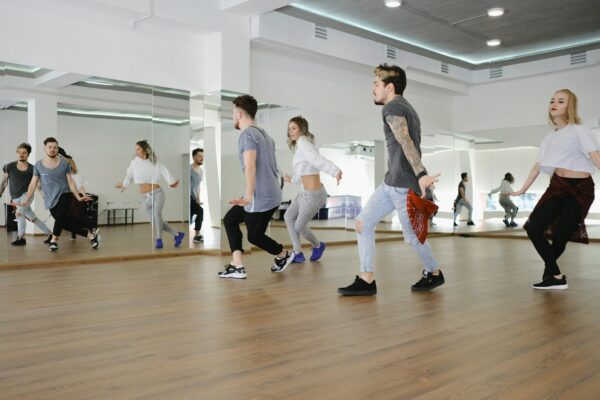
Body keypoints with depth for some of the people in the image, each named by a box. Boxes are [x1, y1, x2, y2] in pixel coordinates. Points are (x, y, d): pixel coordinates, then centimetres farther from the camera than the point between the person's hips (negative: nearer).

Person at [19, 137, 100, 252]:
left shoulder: (64, 163, 2)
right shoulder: (38, 165, 4)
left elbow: (70, 181, 4)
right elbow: (33, 184, 6)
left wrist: (78, 197, -2)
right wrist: (25, 200, 0)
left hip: (64, 194, -2)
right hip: (50, 199, 2)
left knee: (60, 216, -28)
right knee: (65, 222, -2)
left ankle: (54, 240, -13)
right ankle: (90, 234, 12)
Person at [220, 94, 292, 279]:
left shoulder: (247, 134, -14)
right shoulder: (263, 134, 15)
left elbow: (250, 167, -26)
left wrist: (248, 195, -29)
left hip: (260, 198, -10)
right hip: (270, 194, 10)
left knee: (254, 235, 11)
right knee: (230, 219, 15)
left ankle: (283, 255, 33)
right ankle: (237, 266, 9)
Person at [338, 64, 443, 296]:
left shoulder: (392, 108, -11)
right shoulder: (405, 107, 21)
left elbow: (406, 142, -26)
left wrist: (420, 175, -37)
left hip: (404, 184, -10)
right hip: (391, 182, 10)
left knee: (412, 236, 3)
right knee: (363, 223, 4)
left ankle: (434, 274, 26)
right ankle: (366, 280, 4)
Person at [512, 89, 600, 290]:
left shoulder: (579, 131, -7)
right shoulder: (550, 137, 14)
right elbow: (538, 165, 19)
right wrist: (522, 190, 21)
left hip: (580, 188, -6)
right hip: (557, 186, 6)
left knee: (560, 236, -6)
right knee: (533, 228, -5)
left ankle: (550, 273, 22)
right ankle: (556, 276, 5)